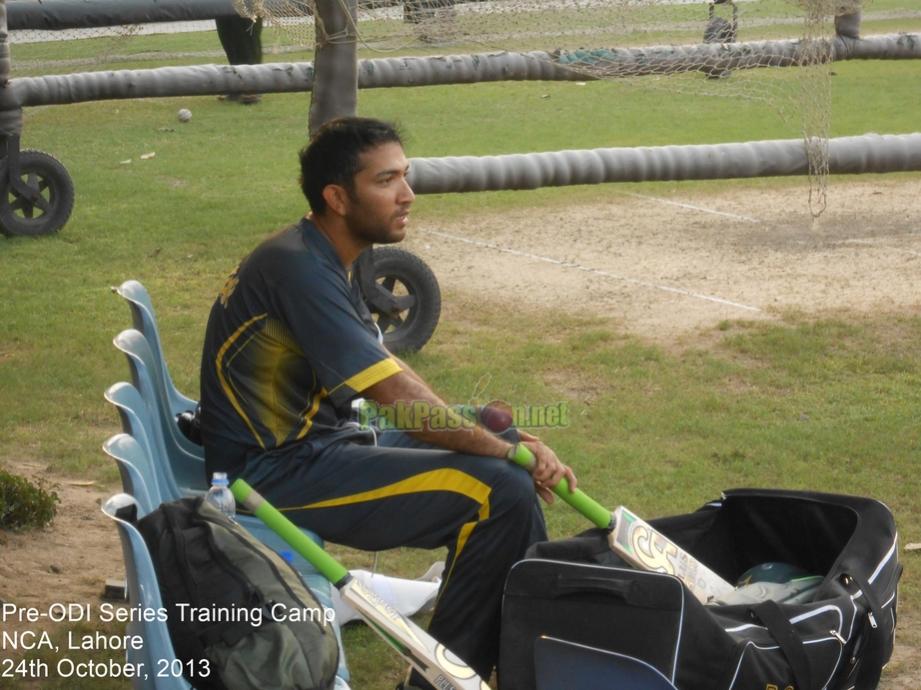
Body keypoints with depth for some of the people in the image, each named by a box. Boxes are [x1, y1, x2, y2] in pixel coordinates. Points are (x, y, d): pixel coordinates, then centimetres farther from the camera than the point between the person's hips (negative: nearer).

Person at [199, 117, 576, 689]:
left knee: (503, 461, 11)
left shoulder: (326, 262, 10)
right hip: (276, 474, -10)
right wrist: (506, 451, -14)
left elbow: (391, 378, 13)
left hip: (305, 445, 10)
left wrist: (503, 443, 3)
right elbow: (402, 401, -24)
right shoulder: (299, 269, -22)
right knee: (502, 493, -18)